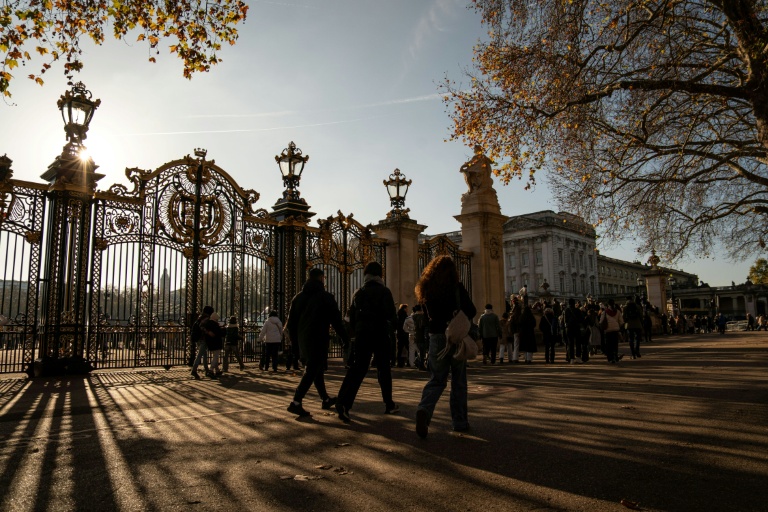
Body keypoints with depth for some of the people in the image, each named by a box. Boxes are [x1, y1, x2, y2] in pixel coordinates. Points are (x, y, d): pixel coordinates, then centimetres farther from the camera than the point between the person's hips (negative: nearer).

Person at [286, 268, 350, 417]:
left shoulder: (298, 297, 8)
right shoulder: (325, 297, -8)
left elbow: (291, 321, 9)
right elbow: (336, 321, -9)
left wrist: (294, 338, 16)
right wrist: (346, 338, -2)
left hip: (303, 340, 7)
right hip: (318, 340, -7)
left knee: (315, 369, 18)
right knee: (311, 372, -4)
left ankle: (325, 399, 30)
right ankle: (296, 403, -12)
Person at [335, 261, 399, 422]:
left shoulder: (358, 293, 8)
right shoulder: (384, 291, -5)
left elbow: (352, 316, 10)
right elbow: (390, 315, -11)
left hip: (361, 333, 3)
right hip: (379, 333, -3)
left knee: (357, 368, 0)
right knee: (383, 369, 11)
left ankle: (343, 402, -17)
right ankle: (389, 404, 20)